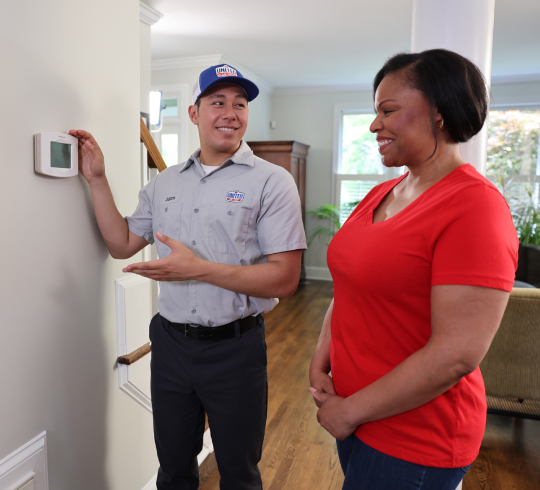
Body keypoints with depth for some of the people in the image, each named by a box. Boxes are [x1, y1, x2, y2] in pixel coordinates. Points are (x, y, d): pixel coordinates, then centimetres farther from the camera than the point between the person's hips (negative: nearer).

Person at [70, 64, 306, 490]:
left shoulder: (271, 182, -10)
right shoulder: (164, 183, 6)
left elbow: (284, 279, -16)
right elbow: (123, 245, 10)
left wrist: (199, 269, -24)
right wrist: (97, 180, 4)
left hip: (235, 347, -4)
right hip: (170, 340, 4)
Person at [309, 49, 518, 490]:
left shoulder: (474, 207, -21)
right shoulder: (380, 194, 3)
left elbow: (457, 354, -25)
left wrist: (351, 410, -16)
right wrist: (319, 365, -2)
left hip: (413, 443, -7)